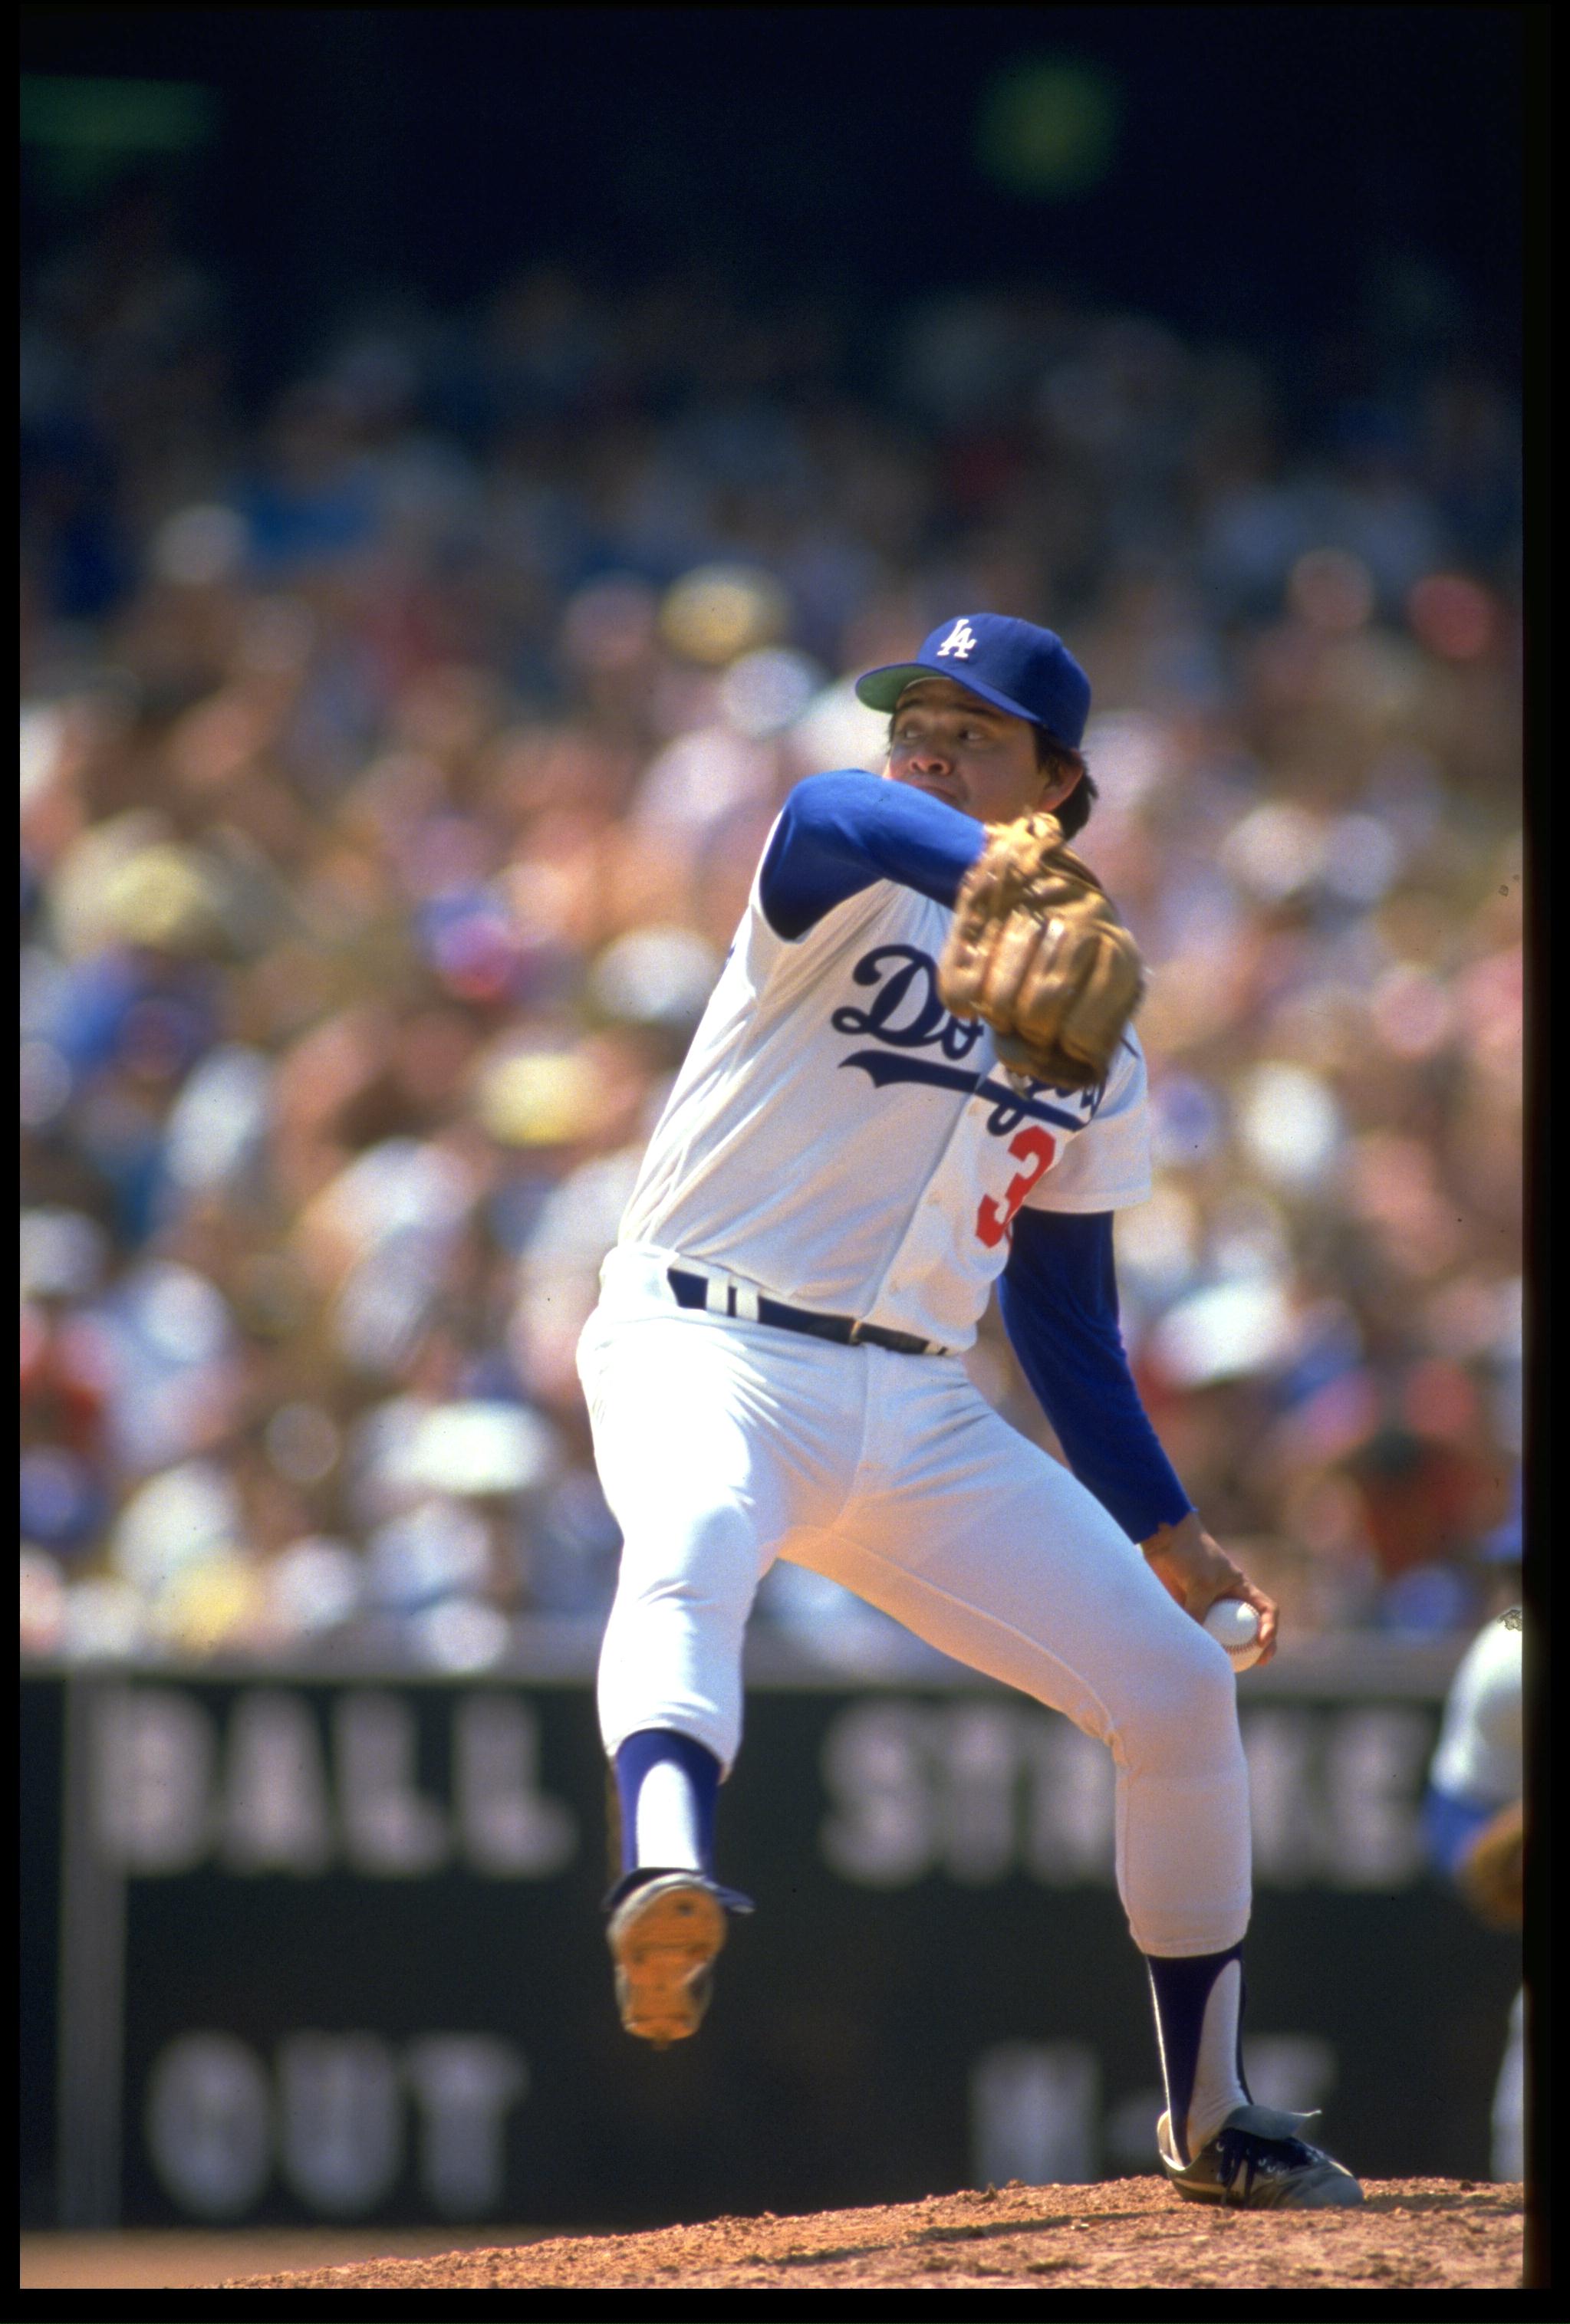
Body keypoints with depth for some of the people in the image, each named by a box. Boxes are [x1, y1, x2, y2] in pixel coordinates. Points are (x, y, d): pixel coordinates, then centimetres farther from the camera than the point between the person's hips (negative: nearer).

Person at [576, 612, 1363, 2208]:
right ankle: (670, 1880, -65)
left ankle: (1209, 2122, 16)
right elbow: (838, 814, -28)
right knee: (688, 1553, -38)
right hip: (710, 1356, -5)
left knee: (1180, 1689, 0)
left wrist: (1160, 1529, 14)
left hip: (920, 1417, 5)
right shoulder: (847, 876, -1)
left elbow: (1062, 1298, 22)